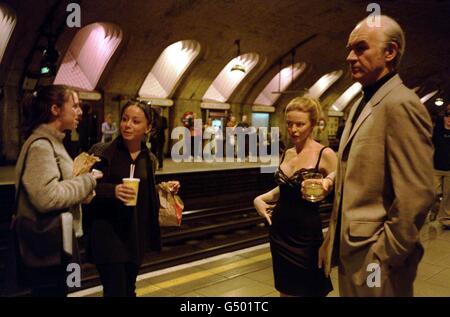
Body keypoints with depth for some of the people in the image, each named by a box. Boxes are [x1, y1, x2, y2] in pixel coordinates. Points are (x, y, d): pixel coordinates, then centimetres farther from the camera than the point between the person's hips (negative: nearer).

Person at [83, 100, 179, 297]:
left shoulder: (148, 159, 6)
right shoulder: (102, 152, -9)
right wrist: (113, 190, -27)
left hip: (136, 234, 5)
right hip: (108, 232, -5)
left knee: (129, 289, 18)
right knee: (115, 290, -4)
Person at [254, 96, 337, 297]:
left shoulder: (324, 154, -12)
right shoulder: (287, 153, 5)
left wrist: (329, 184, -33)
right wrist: (260, 199, 4)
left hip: (306, 235, -5)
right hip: (279, 231, 6)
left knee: (308, 290, 10)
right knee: (285, 289, 17)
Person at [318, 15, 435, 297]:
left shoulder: (401, 104, -18)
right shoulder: (363, 104, 12)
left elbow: (416, 196, -23)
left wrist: (384, 257, -17)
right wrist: (334, 239, 15)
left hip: (373, 257, -9)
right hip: (350, 251, 9)